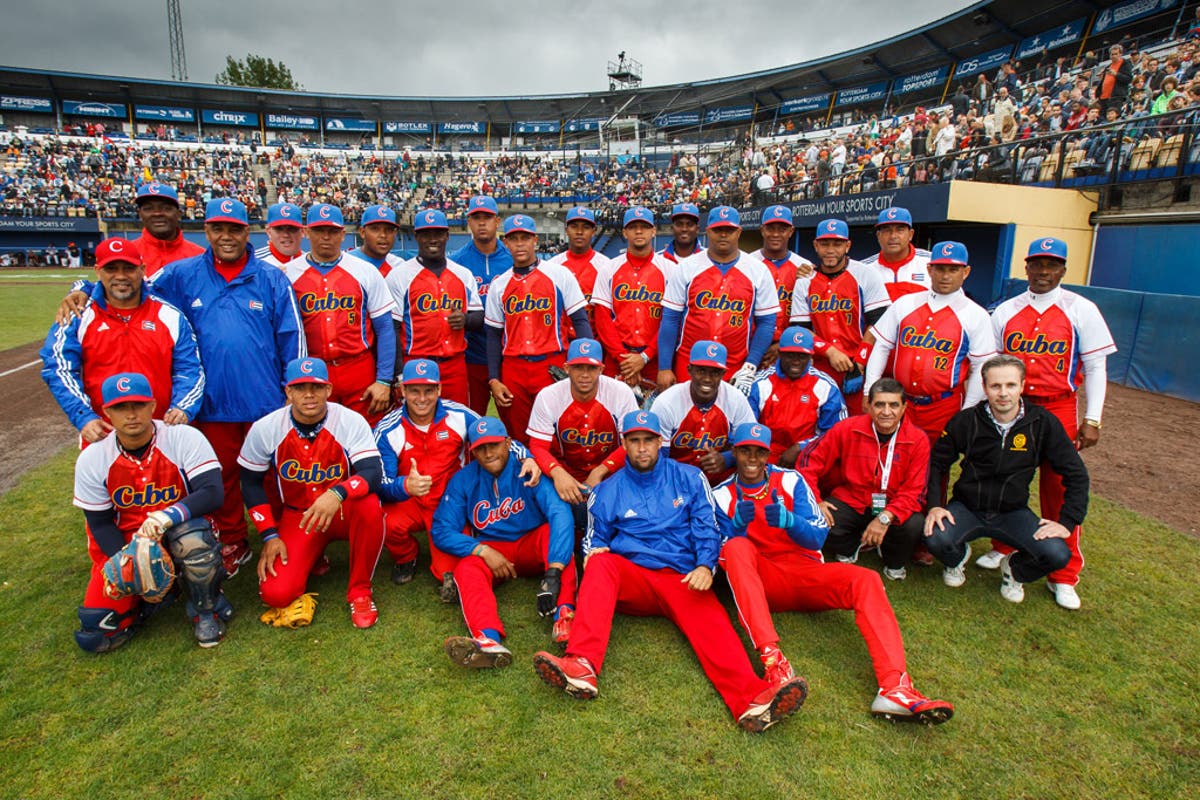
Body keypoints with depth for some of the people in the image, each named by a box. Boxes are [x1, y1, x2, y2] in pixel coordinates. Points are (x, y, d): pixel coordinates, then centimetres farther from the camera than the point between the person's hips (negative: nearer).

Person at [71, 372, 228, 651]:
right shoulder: (91, 460, -6)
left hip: (180, 530, -2)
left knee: (193, 538, -39)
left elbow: (212, 492, -23)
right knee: (95, 633, -13)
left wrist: (165, 517, -39)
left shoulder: (184, 438, -16)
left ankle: (207, 610, -11)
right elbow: (100, 524, 0)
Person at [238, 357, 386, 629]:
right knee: (275, 593, -17)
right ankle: (310, 560, 21)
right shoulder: (264, 429, -9)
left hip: (343, 512, -2)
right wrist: (269, 535, -3)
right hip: (296, 516, 2)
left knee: (369, 506, -37)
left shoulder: (351, 421, -16)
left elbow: (373, 473, -26)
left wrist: (337, 494, -46)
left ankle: (360, 591, -12)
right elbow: (251, 483, 3)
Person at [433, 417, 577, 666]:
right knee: (467, 568, -30)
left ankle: (565, 614, -46)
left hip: (532, 546, -1)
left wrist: (553, 571, -43)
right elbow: (441, 531, -7)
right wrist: (483, 551, -23)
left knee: (552, 531, -31)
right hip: (490, 551, 2)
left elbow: (560, 513, -30)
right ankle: (489, 639, -55)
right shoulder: (464, 480, -6)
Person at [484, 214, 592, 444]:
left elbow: (580, 321, -1)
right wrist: (493, 380, 5)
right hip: (513, 371, 3)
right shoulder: (499, 284, 11)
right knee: (519, 439, 10)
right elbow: (494, 335, 13)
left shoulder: (559, 275, 2)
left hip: (552, 367, -3)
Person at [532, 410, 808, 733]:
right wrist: (594, 551, -6)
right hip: (632, 579, 1)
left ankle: (751, 700, -54)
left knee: (711, 622, -30)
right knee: (602, 563, -30)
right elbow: (596, 538, 19)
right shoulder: (607, 491, 15)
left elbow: (706, 527, 8)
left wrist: (705, 566, -11)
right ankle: (582, 667, -45)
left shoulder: (689, 478, 13)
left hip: (684, 580, 0)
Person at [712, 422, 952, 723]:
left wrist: (787, 520, -23)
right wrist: (738, 523, -24)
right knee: (737, 547, -32)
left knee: (865, 579, -23)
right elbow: (724, 555, -2)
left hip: (805, 572, 2)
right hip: (760, 581, -1)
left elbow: (818, 537, -1)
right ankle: (772, 659, -44)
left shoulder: (790, 480, 7)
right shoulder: (722, 495, 5)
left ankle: (895, 688, -36)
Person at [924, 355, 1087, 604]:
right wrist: (934, 506, -12)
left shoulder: (1042, 422, -9)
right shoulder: (967, 421, -10)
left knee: (1058, 555, -25)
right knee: (937, 540, -30)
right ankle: (959, 556, 11)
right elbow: (937, 463, 0)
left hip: (1013, 512, 1)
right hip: (967, 508, -1)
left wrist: (1067, 522, -10)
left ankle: (1014, 569, 13)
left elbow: (1076, 474, -1)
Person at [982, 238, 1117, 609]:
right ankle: (1004, 548, 31)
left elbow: (1095, 366, 0)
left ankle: (1064, 577, 11)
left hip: (1059, 410, -2)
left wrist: (1092, 420, -5)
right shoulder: (1005, 311, 7)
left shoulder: (1081, 310, 1)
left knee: (1060, 490, -1)